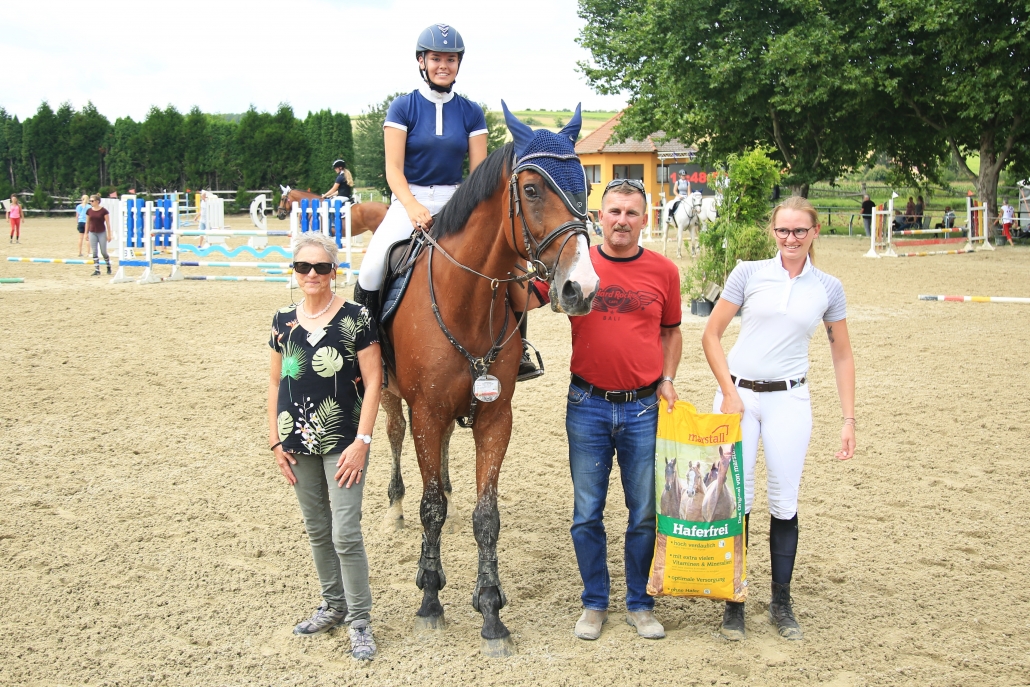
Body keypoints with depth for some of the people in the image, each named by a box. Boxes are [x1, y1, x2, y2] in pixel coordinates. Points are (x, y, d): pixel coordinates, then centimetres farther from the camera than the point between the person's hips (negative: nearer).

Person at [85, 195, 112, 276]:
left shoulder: (104, 211, -9)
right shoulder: (89, 211, 2)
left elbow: (108, 223, -7)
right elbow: (87, 223, 10)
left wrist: (109, 235, -8)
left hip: (102, 233, -3)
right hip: (92, 233, 3)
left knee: (103, 252, 2)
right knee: (94, 252, -1)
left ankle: (108, 266, 26)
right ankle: (97, 270, 3)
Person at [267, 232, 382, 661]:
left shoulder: (356, 318, -8)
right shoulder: (283, 322, 4)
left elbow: (372, 383, -9)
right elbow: (276, 382, 11)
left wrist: (362, 441, -14)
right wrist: (275, 440, 5)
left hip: (342, 443, -5)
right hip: (299, 444, 5)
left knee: (345, 534, -7)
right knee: (317, 531, 16)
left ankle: (359, 622, 6)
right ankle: (334, 605, 32)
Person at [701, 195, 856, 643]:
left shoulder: (828, 288, 4)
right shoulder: (749, 274, 0)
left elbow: (842, 356, 10)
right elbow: (711, 336, 1)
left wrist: (849, 419, 4)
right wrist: (730, 393, -8)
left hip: (788, 400, 1)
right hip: (738, 394, -1)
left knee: (784, 502, 5)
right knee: (736, 498, 1)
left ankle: (781, 603, 19)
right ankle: (734, 602, 14)